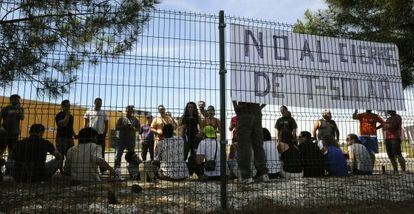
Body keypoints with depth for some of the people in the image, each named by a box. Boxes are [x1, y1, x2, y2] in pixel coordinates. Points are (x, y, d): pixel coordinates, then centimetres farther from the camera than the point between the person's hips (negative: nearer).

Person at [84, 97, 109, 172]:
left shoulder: (104, 113, 6)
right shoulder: (89, 112, 6)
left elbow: (106, 125, 6)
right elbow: (86, 124, 7)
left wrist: (104, 134, -3)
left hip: (101, 135, 0)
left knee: (101, 152, 3)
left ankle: (102, 169, 8)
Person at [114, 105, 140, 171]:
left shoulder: (135, 120, 10)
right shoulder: (121, 118, 7)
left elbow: (138, 128, 5)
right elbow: (117, 127, 0)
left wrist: (133, 128, -14)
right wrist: (124, 126, -15)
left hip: (131, 139, 1)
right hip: (122, 139, -1)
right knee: (118, 154, -6)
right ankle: (117, 167, -2)